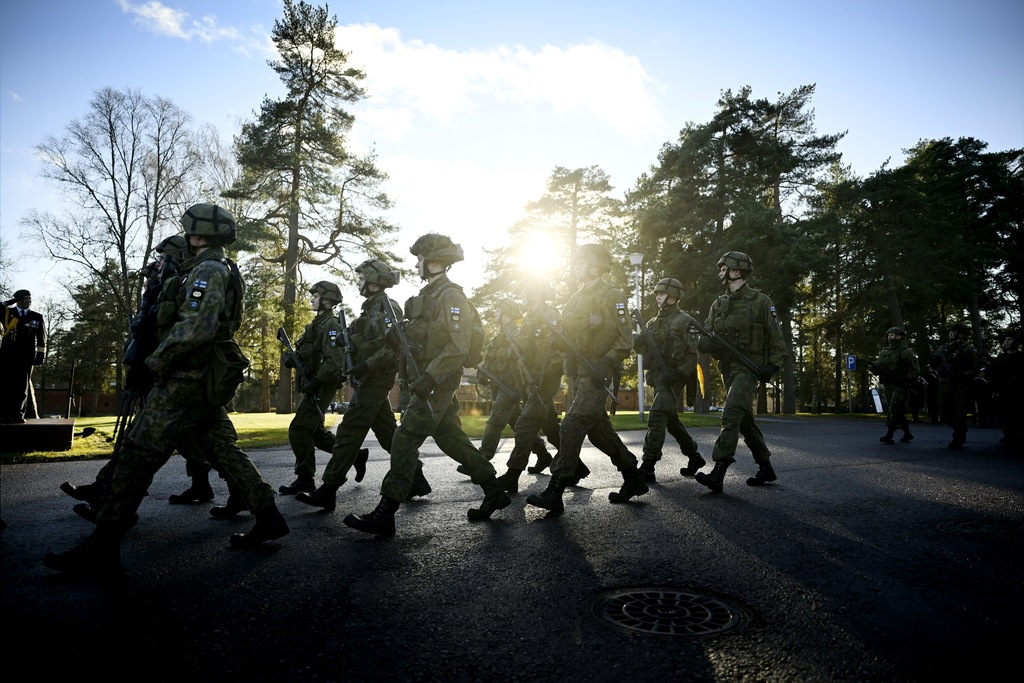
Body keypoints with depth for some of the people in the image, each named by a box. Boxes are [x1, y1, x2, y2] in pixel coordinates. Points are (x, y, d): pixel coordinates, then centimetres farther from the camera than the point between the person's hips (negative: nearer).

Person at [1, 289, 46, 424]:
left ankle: (18, 415, 6)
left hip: (26, 356, 0)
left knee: (23, 386, 1)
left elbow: (41, 338, 8)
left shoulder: (37, 317, 10)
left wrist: (41, 354, 1)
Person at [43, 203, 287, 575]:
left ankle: (101, 548, -2)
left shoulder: (207, 269, -12)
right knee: (224, 450, 11)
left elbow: (197, 326, -24)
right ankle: (268, 517, 11)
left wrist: (158, 357, -14)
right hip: (208, 380, 10)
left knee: (138, 453, -6)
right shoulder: (225, 271, 19)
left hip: (187, 378, -10)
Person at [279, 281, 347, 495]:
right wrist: (292, 358, 2)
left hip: (322, 386, -10)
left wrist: (316, 381, -26)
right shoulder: (316, 324, 17)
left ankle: (305, 480, -3)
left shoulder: (331, 325, -13)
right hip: (313, 384, 10)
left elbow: (334, 360, -24)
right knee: (314, 431, 16)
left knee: (298, 430, -10)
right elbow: (308, 354, 21)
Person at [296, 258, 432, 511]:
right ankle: (417, 480, 19)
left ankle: (328, 492, -4)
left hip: (373, 381, -10)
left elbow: (394, 347, -22)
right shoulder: (372, 308, 18)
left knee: (348, 433, -8)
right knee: (388, 433, 13)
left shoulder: (386, 308, -12)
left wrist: (366, 366, -23)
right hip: (372, 380, 10)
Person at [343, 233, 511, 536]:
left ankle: (385, 515, -5)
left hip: (438, 382, -10)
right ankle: (494, 493, 24)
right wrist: (399, 334, 7)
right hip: (430, 381, 10)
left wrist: (429, 378, -26)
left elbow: (459, 346, -21)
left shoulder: (450, 295, -14)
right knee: (451, 439, 15)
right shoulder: (429, 294, 16)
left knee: (404, 440, -10)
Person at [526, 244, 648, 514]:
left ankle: (555, 492, -13)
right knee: (599, 430, 13)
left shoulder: (612, 297, -7)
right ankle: (633, 479, 27)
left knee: (572, 425, -16)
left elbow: (626, 341, -9)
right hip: (576, 373, 9)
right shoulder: (575, 298, 16)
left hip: (597, 375, -9)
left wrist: (605, 363, -22)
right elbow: (568, 339, 21)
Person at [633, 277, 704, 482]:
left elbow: (692, 354, -9)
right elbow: (640, 347, 13)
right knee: (671, 420, 16)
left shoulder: (684, 321, -4)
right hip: (657, 377, 8)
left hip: (672, 377, -8)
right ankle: (694, 456, 33)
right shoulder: (653, 323, 17)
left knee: (656, 418, -17)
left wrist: (678, 374, -21)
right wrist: (639, 341, -10)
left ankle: (648, 467, -17)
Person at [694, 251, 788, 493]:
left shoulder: (760, 301, -4)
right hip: (727, 369, 7)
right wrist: (709, 342, -17)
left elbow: (776, 338, -2)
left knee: (731, 414, -21)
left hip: (748, 367, -7)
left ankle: (718, 474, -26)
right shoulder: (718, 305, 11)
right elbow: (705, 340, 6)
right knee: (745, 421, 13)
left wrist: (772, 365, -13)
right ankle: (766, 468, 28)